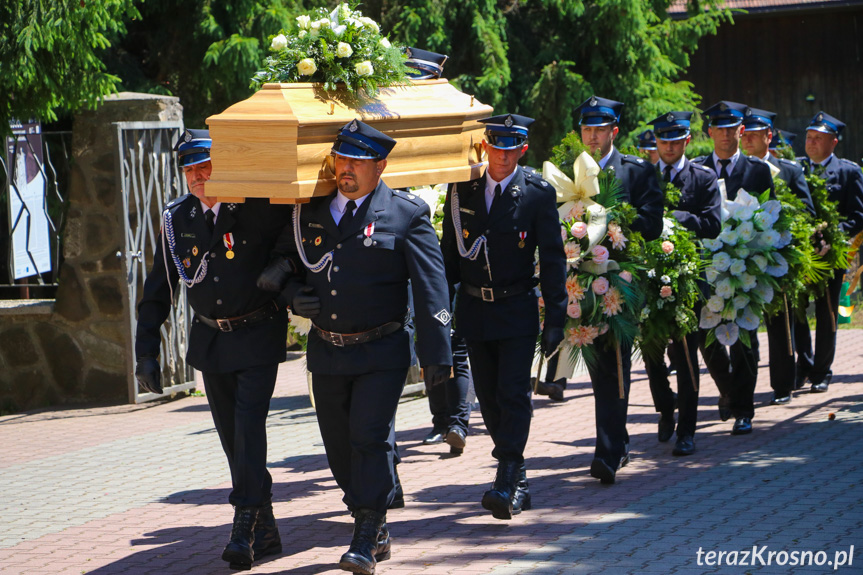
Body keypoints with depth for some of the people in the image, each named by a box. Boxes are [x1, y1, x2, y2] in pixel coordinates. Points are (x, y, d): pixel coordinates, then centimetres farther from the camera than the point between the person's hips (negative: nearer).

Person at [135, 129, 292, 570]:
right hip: (210, 338, 5)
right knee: (231, 435, 8)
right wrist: (147, 350, 4)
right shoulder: (176, 218, 1)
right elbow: (158, 289, 7)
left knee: (249, 426, -15)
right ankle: (264, 530, 19)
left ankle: (246, 527, -11)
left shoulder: (259, 206, -13)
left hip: (258, 335, -5)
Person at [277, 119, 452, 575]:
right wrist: (295, 296, -3)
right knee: (339, 446, 9)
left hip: (381, 353, -5)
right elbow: (290, 267, 21)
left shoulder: (407, 213, -5)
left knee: (370, 437, -11)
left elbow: (431, 289, -7)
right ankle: (375, 528, 25)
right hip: (327, 351, 5)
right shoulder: (311, 212, 8)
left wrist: (437, 356, -12)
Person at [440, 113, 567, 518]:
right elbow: (448, 253, 11)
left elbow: (552, 258, -4)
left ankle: (506, 485, -10)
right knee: (489, 398, 8)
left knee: (513, 394, -10)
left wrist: (555, 317, -8)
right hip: (474, 309, 4)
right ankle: (517, 479, 21)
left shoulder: (539, 193, -4)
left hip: (518, 311, -4)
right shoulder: (461, 190, 4)